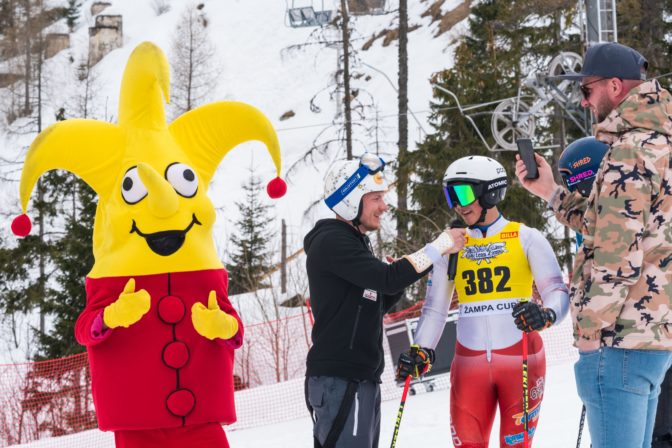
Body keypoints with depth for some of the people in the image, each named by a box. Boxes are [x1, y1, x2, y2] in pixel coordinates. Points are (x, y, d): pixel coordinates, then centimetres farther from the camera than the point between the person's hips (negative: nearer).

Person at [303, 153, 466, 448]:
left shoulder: (353, 241, 20)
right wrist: (440, 246, -16)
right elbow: (387, 278, -23)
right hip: (338, 380, -10)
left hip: (361, 378, 10)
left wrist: (410, 269, 8)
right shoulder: (331, 241, -12)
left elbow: (376, 305, 23)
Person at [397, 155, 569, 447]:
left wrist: (545, 314, -27)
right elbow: (435, 307, 14)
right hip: (470, 365, 3)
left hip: (520, 359, -3)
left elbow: (557, 290, -5)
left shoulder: (526, 238, 0)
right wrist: (421, 351, 1)